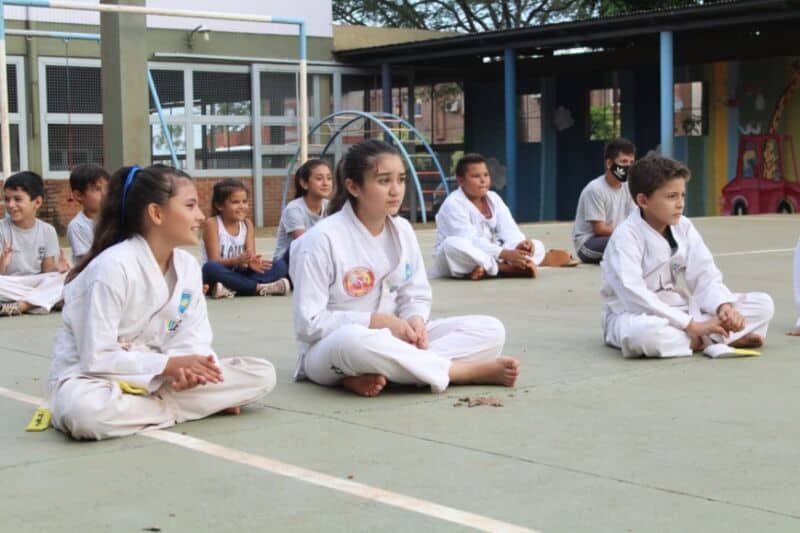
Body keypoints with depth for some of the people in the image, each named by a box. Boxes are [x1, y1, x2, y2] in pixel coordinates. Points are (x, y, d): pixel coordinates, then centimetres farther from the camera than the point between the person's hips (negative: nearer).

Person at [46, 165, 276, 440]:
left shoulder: (189, 265, -2)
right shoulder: (113, 266, -22)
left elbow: (192, 338, -2)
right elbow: (97, 358, -23)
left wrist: (185, 369, -25)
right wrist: (169, 364, -26)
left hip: (153, 377, 6)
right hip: (90, 376, -5)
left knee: (262, 374, -7)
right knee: (85, 411, -44)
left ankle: (150, 406, -12)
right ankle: (174, 409, -17)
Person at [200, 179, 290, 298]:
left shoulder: (247, 224, 6)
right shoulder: (212, 223, -9)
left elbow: (251, 255, -4)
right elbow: (214, 261, -16)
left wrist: (252, 262, -29)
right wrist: (237, 260, -34)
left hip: (240, 274, 5)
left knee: (280, 265, -12)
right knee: (211, 268, -38)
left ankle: (231, 289, -30)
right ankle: (259, 288, -30)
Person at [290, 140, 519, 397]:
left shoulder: (402, 230, 3)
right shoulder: (322, 240, -15)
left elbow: (416, 296, 9)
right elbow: (309, 323, -16)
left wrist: (415, 321, -14)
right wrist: (377, 321, -21)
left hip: (392, 337, 7)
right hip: (330, 349, -6)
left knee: (490, 330, -10)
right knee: (353, 340, -44)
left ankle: (375, 374, -27)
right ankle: (472, 371, -26)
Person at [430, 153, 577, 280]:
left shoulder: (493, 198, 5)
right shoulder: (453, 204, -17)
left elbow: (508, 229, -6)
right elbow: (470, 241, -28)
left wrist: (520, 244, -29)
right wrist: (505, 254, -37)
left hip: (488, 256, 7)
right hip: (458, 263, -7)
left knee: (537, 246, -3)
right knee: (453, 244, -41)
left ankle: (487, 269, -30)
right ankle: (508, 269, -34)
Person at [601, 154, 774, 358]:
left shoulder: (684, 227, 1)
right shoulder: (625, 237, -19)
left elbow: (705, 275, 0)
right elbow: (634, 297, -29)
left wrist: (725, 307, -22)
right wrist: (692, 325, -30)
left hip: (681, 311, 6)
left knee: (763, 304, -1)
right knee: (643, 333, -45)